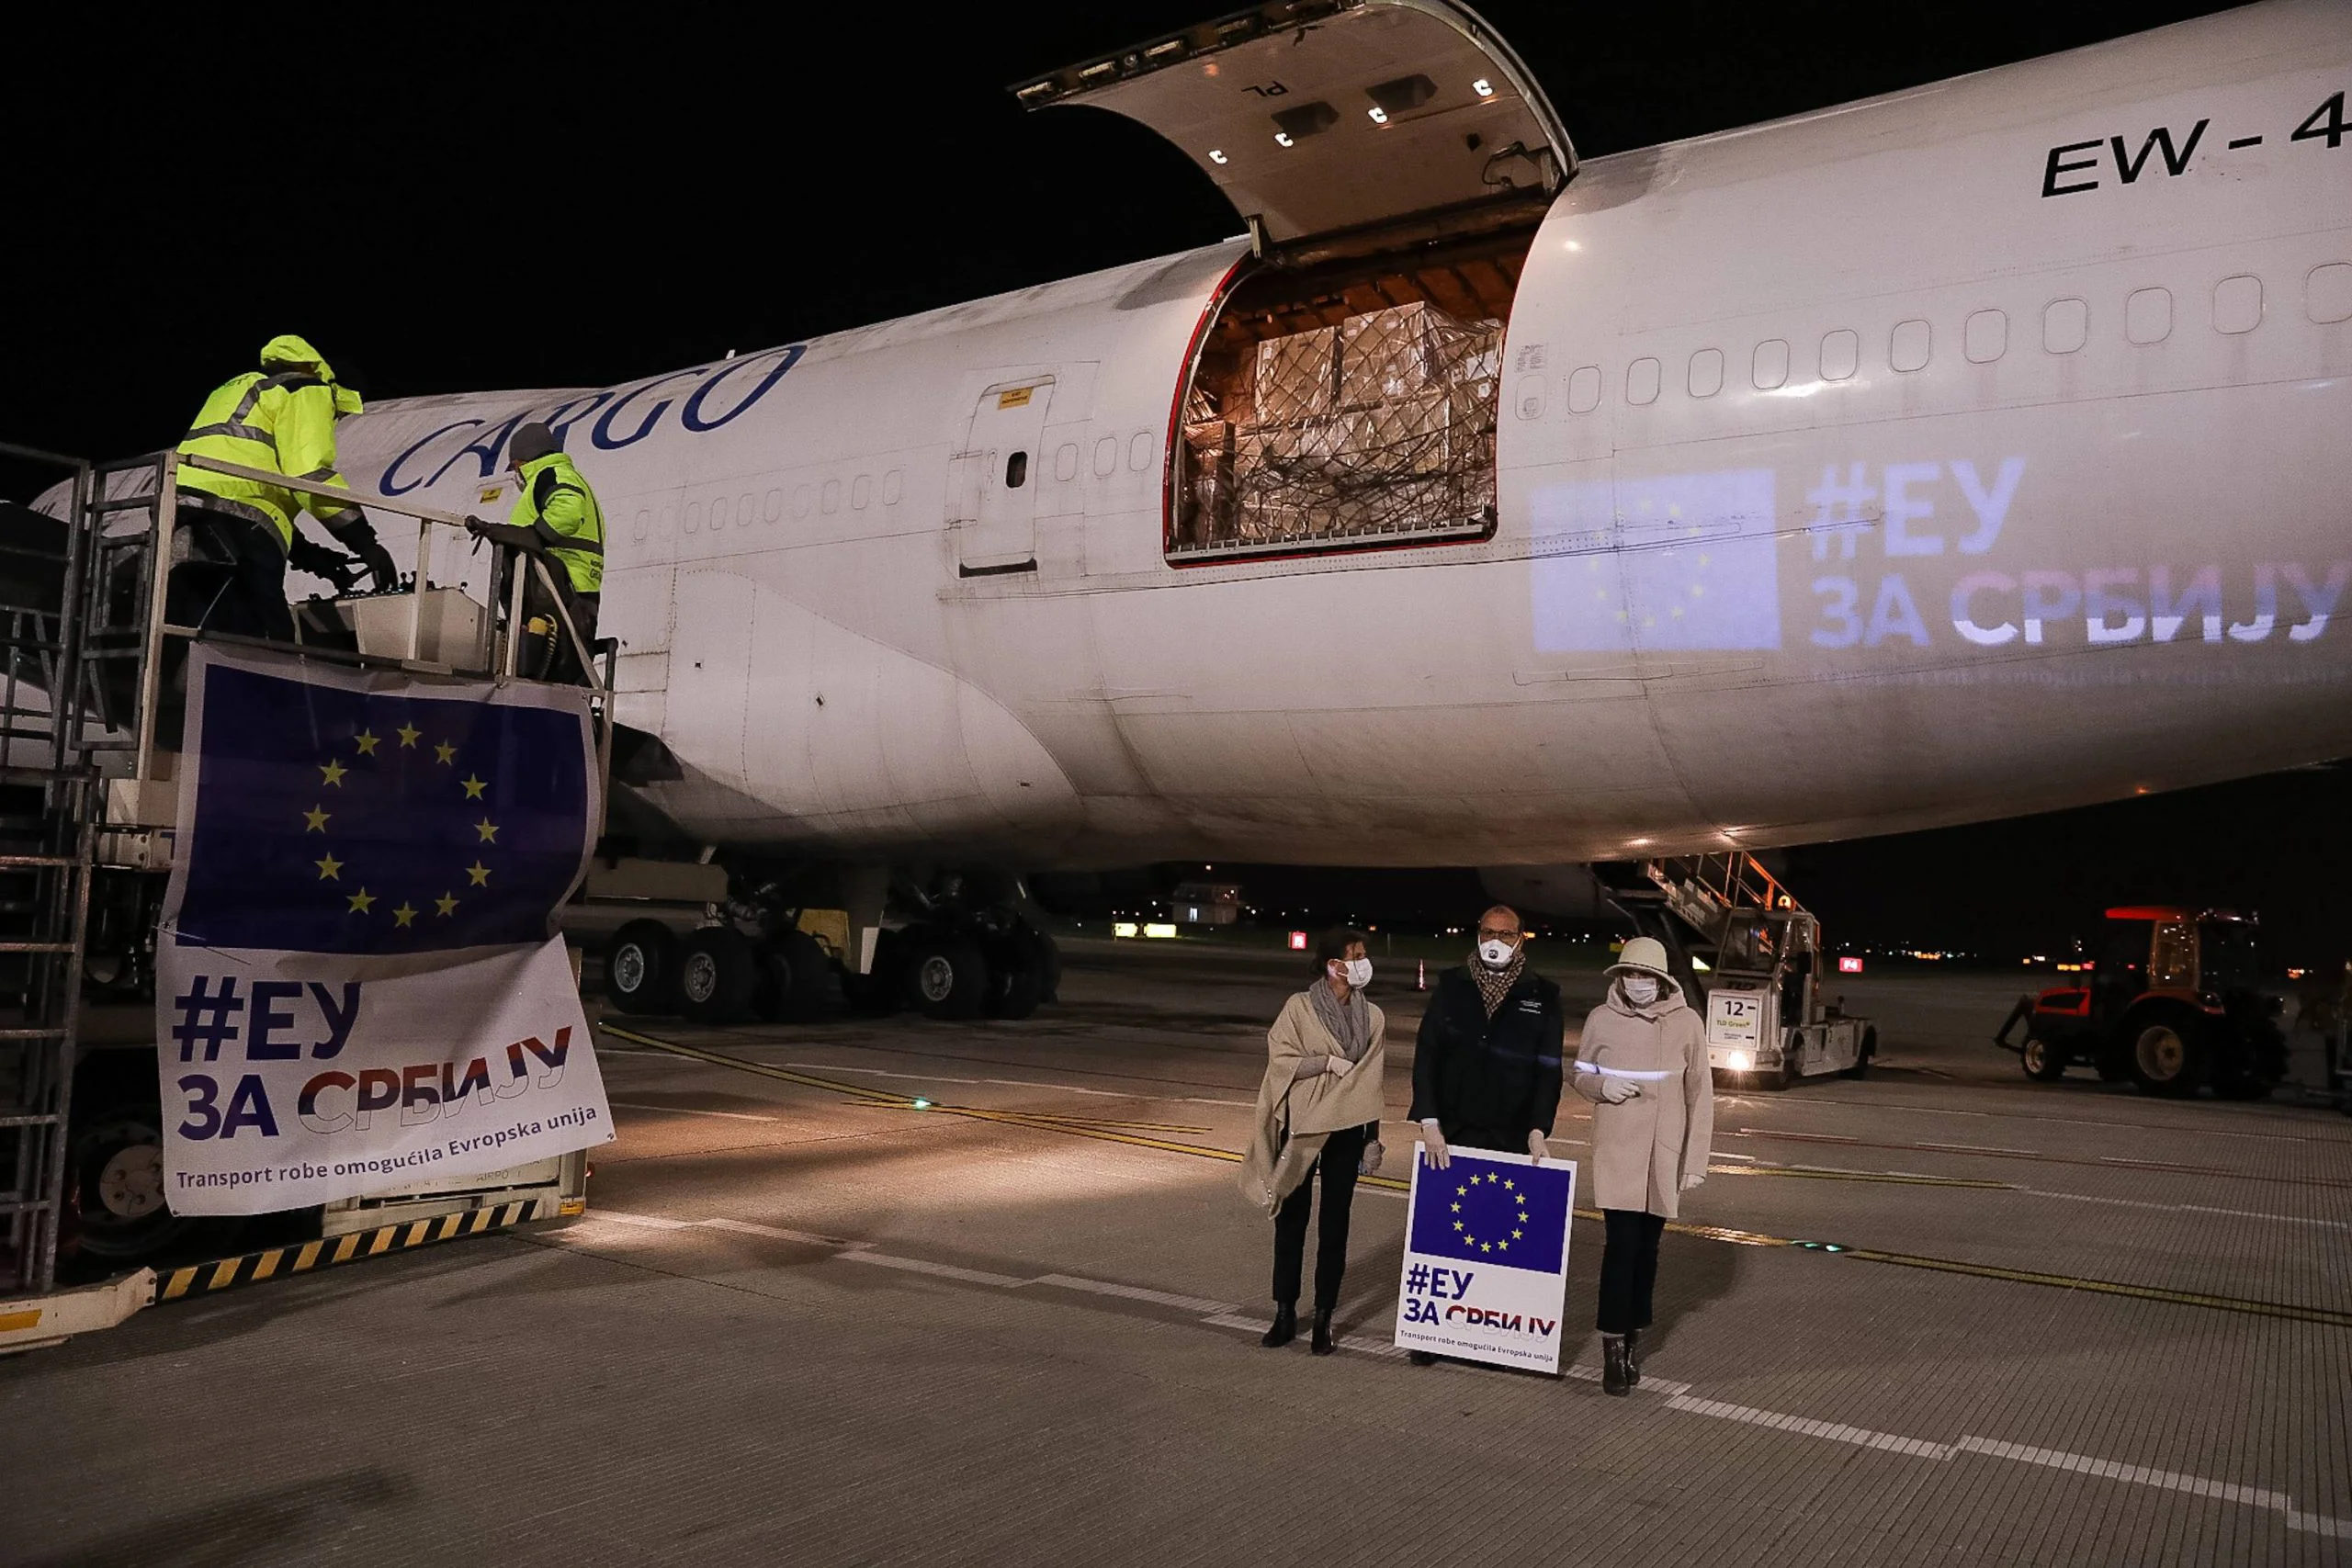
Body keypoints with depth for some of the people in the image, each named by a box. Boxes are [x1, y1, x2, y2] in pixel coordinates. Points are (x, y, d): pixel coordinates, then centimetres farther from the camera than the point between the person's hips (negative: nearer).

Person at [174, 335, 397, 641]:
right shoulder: (307, 389, 12)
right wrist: (365, 543, -3)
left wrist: (308, 555, 24)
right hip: (236, 517, -8)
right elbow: (311, 473, -6)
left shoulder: (236, 390, 38)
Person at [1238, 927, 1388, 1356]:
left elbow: (1372, 1080, 7)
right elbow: (1280, 1057, -10)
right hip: (1301, 1127, -2)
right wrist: (1329, 1062, -17)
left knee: (1334, 1224, 6)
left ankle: (1324, 1318, 15)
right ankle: (1285, 1314, 18)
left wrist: (1372, 1138, 6)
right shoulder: (1300, 1007, -7)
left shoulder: (1372, 1017, 3)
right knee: (1291, 1219, 6)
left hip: (1346, 1130, 2)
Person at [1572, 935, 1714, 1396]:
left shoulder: (1686, 1023, -5)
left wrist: (1695, 1161, -1)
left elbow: (1700, 1095, 0)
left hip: (1665, 1155, 1)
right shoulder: (1601, 1019, -4)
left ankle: (1634, 1340, 25)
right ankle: (1614, 1349, -1)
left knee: (1647, 1247, 10)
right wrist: (1601, 1085, -14)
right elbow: (1579, 1075, 10)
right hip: (1616, 1151, -1)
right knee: (1622, 1244, -8)